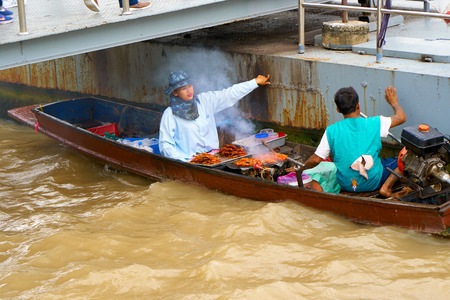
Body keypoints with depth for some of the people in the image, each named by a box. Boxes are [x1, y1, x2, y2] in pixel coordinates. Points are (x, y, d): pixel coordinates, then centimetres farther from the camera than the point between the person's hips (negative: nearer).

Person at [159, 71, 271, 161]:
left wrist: (256, 82, 20)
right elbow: (165, 145, -3)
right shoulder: (169, 114, -1)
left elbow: (229, 94, 17)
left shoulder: (205, 101, 11)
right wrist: (182, 160, -18)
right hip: (189, 160, -5)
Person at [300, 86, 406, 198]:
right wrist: (394, 102, 21)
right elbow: (401, 117, 1)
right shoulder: (374, 124, -12)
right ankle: (386, 187, -7)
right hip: (373, 183, -3)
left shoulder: (331, 131, -12)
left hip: (345, 185, 3)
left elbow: (315, 160, -9)